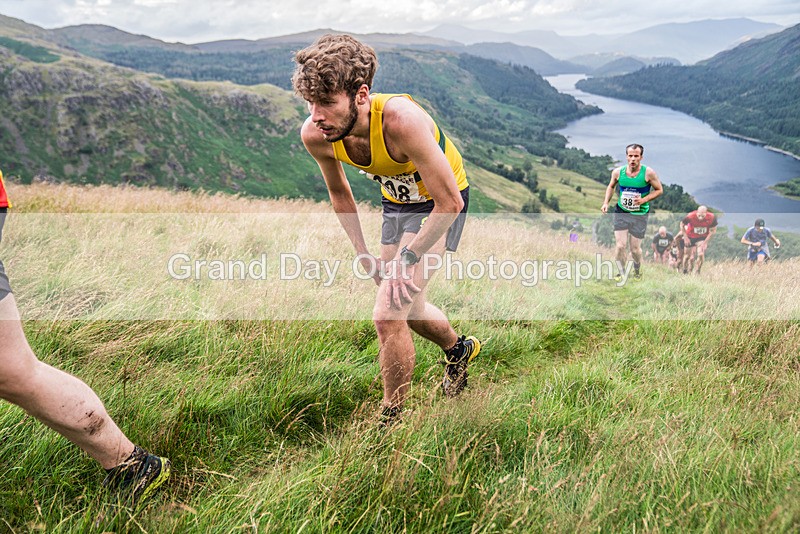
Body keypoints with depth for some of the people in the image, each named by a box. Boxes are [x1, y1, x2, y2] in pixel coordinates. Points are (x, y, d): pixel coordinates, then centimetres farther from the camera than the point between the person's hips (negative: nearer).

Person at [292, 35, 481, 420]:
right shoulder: (314, 135, -21)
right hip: (395, 201, 7)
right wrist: (362, 253, 2)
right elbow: (339, 192, 1)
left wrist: (407, 259, -26)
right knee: (407, 307, 21)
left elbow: (449, 203, -29)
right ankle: (459, 349, 53)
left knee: (388, 315, -18)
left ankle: (392, 420, 5)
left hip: (439, 207, -6)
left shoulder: (402, 121, -39)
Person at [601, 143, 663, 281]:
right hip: (621, 212, 1)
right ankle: (621, 272, 18)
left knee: (635, 248, 6)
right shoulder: (618, 172, -6)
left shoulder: (648, 173, -14)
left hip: (640, 214, -1)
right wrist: (606, 202, 0)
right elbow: (611, 186, 13)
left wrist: (644, 199, -18)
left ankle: (637, 270, 38)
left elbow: (659, 190, -3)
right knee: (621, 245, -7)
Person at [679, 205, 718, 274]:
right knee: (687, 256, 7)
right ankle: (685, 272, 28)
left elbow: (713, 231, -8)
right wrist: (685, 237, -8)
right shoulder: (690, 216, -29)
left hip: (703, 238, 0)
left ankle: (697, 273, -5)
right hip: (690, 237, 0)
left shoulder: (711, 218, -24)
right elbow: (682, 225, -9)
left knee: (701, 255, -18)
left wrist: (705, 242, -12)